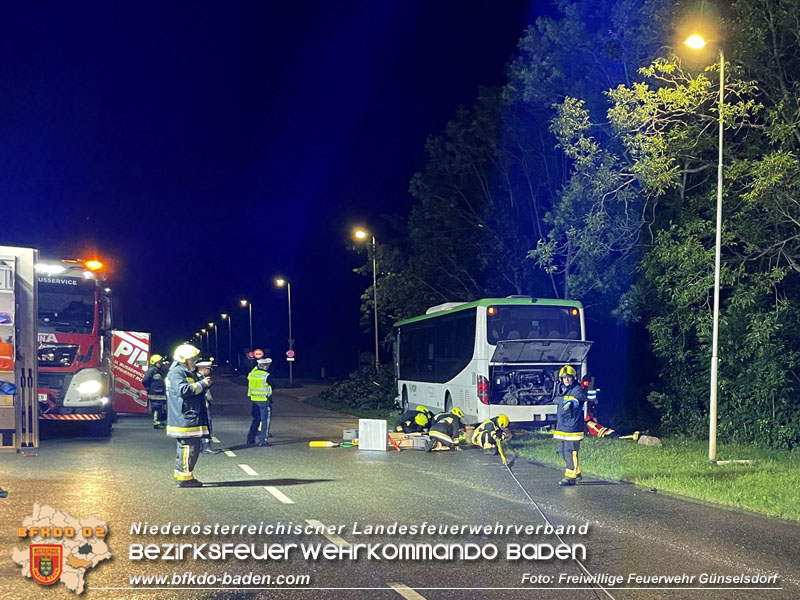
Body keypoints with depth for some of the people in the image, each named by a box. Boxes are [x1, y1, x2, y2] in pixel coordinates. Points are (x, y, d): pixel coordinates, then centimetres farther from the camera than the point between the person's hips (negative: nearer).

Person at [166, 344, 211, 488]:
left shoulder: (190, 372, 20)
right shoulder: (176, 373, -13)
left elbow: (195, 388, 26)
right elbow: (183, 390, -25)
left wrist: (204, 382, 8)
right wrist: (201, 384, -20)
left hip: (191, 417, 11)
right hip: (184, 418, -11)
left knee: (185, 446, 16)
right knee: (190, 446, -11)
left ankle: (180, 474, 24)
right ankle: (184, 477, -7)